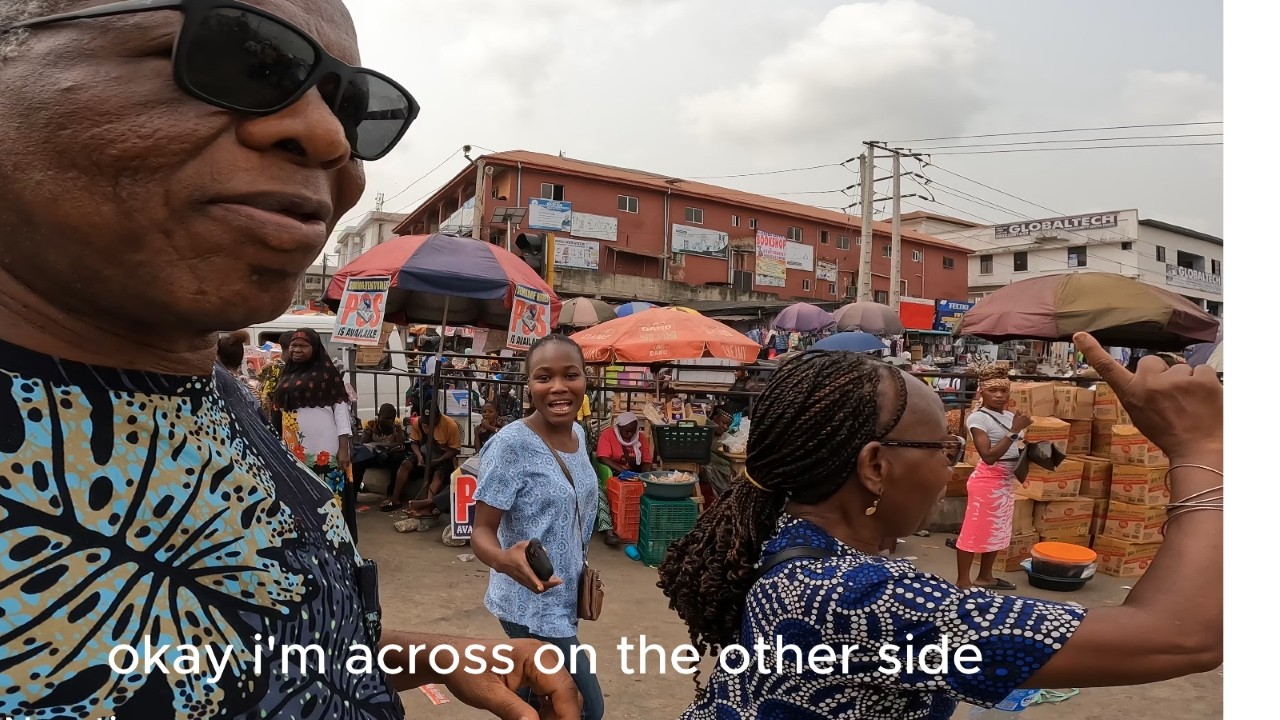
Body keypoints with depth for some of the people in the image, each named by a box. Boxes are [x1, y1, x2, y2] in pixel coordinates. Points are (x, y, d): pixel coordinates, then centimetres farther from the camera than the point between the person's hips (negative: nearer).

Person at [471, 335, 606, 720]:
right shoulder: (511, 445, -22)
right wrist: (505, 560, -39)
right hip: (533, 606, -7)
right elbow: (482, 531, -20)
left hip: (564, 599, 7)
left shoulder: (578, 433, 1)